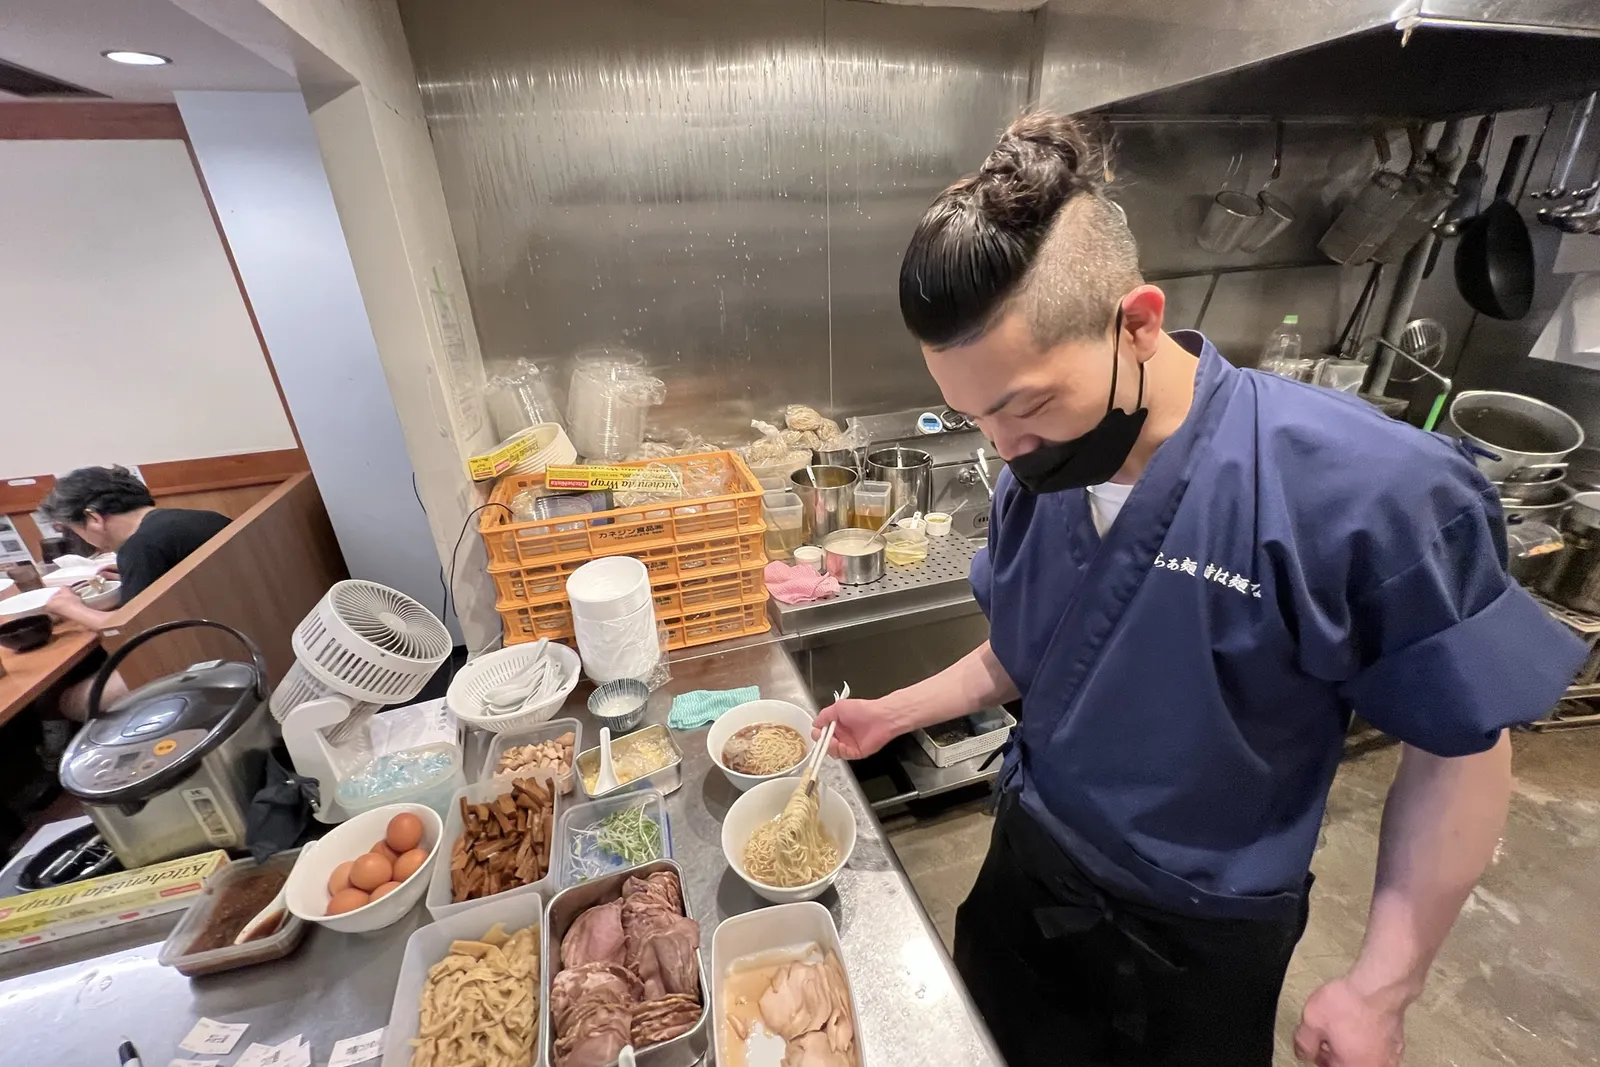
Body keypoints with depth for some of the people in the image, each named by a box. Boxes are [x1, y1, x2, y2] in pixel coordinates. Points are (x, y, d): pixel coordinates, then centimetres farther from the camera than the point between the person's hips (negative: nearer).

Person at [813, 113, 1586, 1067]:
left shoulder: (1373, 492, -28)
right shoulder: (1035, 481, -12)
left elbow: (1462, 749, -15)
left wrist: (1381, 990, -11)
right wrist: (892, 715, 1)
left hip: (1198, 943, -3)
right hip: (1027, 873, 4)